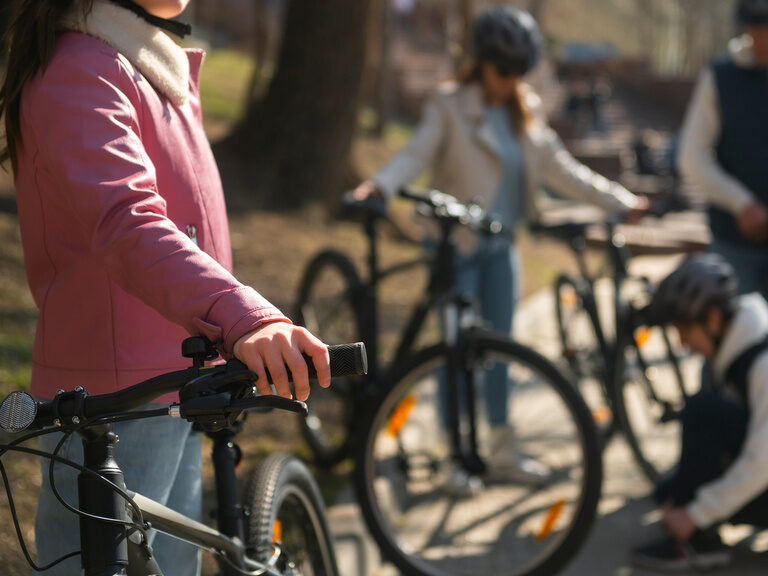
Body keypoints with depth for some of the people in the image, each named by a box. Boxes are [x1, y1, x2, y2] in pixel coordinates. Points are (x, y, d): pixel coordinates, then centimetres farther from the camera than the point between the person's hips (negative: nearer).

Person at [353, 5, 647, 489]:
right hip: (456, 244, -5)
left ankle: (501, 449, 20)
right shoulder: (450, 105, -8)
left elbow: (558, 168, 11)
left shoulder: (527, 111, 9)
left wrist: (618, 199, 8)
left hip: (502, 247, 5)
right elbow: (417, 154, -19)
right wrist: (379, 185, -37)